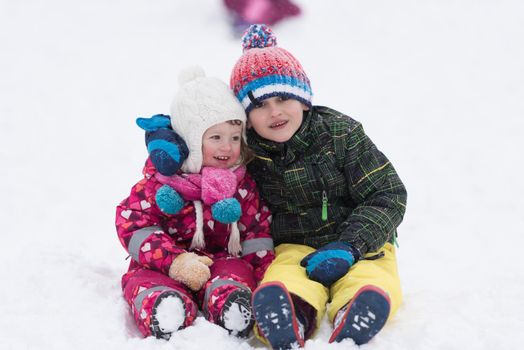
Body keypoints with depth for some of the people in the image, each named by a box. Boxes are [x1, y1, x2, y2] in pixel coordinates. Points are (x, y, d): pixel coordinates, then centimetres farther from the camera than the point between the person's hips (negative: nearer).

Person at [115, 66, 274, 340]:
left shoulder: (242, 184, 8)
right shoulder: (160, 183, -3)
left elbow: (258, 228, 12)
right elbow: (132, 225, -9)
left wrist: (263, 272, -5)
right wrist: (175, 261, -22)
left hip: (222, 259, 3)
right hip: (163, 267, -3)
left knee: (236, 270, -31)